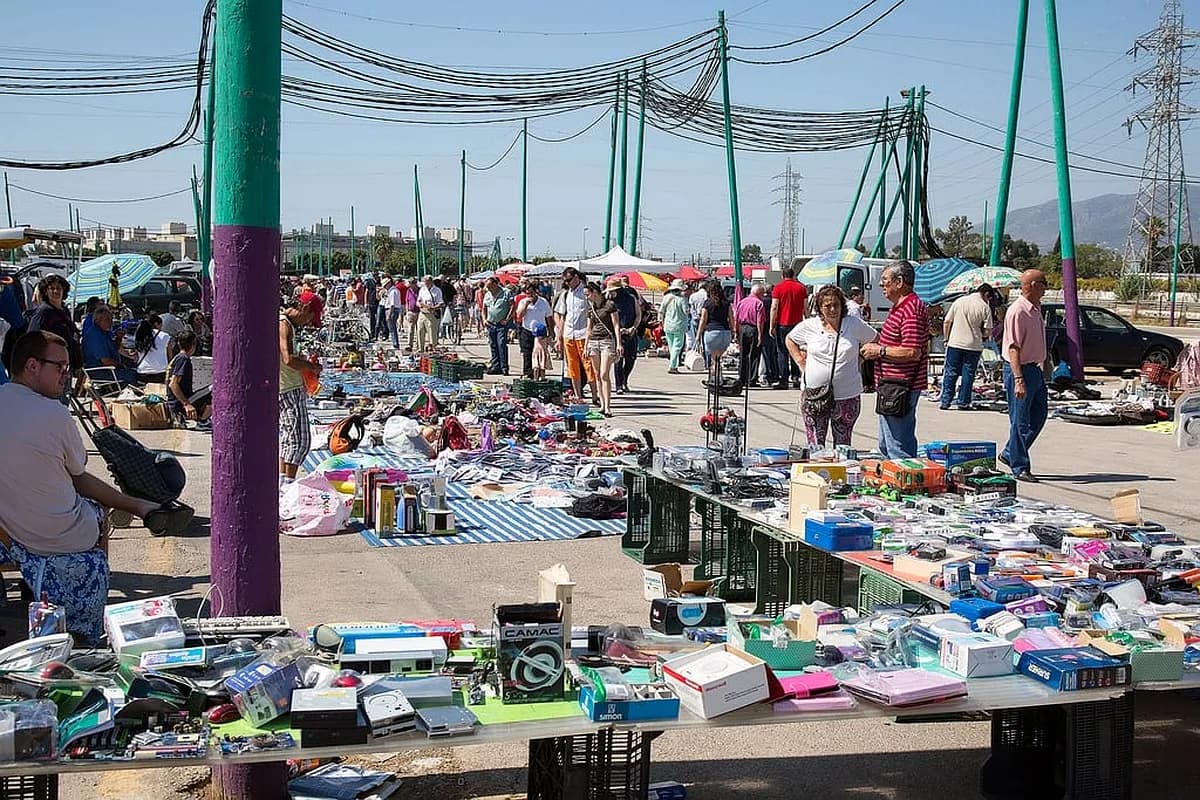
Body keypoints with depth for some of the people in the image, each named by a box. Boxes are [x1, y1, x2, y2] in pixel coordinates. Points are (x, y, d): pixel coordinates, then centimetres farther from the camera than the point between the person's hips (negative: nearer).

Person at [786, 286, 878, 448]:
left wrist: (859, 359, 6)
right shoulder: (809, 326, 1)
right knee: (815, 446, 2)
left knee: (843, 445, 10)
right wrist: (800, 362, 7)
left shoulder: (855, 325, -1)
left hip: (847, 396, 0)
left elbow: (875, 341, 14)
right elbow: (790, 340, 18)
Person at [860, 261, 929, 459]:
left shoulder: (910, 309, -18)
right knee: (887, 446, 19)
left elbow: (912, 352, -26)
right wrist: (875, 346, 12)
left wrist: (880, 350, -16)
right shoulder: (900, 307, 17)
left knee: (899, 448, -8)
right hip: (891, 385, 12)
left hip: (900, 388, -12)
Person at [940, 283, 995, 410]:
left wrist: (946, 339, 13)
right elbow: (987, 332, -7)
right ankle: (963, 402, 10)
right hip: (974, 345, -2)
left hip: (955, 343, 2)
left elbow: (946, 322, 3)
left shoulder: (959, 301, 2)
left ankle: (945, 401, 6)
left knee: (950, 373, 7)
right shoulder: (985, 307, -6)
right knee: (968, 375, 7)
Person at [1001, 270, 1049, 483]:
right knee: (1020, 420, -3)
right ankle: (1019, 467, 4)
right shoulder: (1017, 311, -18)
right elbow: (1013, 348, -22)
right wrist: (1018, 379, -27)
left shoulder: (1036, 309, 13)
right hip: (1020, 369, -10)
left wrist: (1042, 367, 22)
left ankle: (1009, 454, 26)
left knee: (1038, 416, 15)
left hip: (1035, 369, 10)